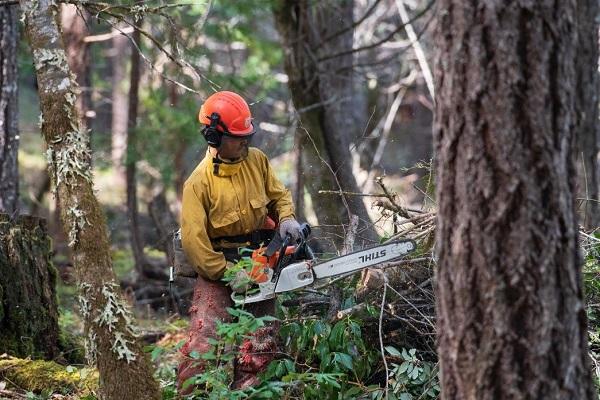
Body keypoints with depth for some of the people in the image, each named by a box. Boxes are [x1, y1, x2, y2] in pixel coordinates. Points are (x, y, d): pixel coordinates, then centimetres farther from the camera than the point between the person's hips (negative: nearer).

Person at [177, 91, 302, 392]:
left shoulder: (257, 161, -2)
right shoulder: (199, 182, -17)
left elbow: (279, 195, 12)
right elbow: (193, 240, -19)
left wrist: (286, 218, -10)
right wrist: (228, 274, -21)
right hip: (217, 266, -5)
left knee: (259, 346, 4)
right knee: (202, 345, -16)